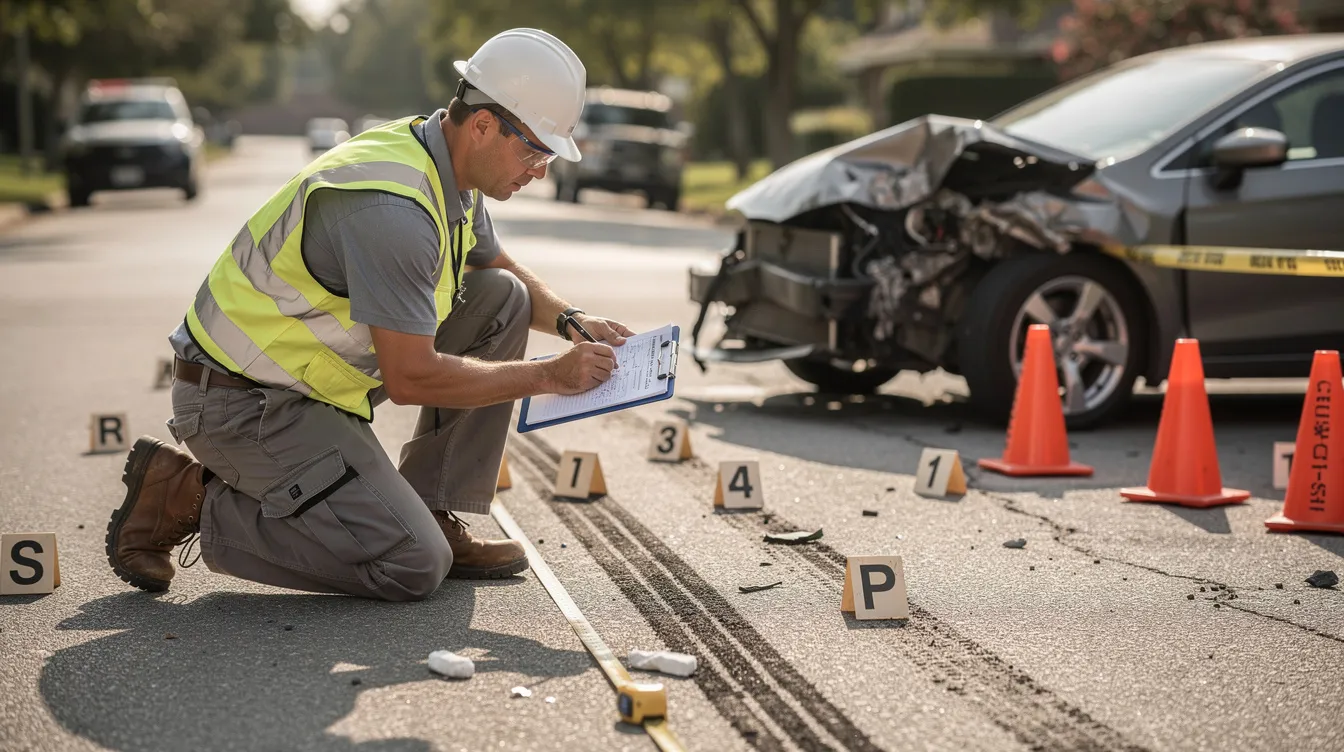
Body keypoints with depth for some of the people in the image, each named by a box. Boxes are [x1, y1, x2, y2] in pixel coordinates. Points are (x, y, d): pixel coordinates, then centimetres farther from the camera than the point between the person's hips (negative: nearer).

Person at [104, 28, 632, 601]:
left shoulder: (447, 169, 3)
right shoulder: (392, 207, -28)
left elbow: (502, 269, 23)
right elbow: (410, 380, -27)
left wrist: (568, 320, 3)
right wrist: (551, 376, -18)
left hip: (313, 371, 10)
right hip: (242, 401, -10)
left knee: (502, 300, 4)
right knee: (414, 568, -16)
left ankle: (431, 516, 8)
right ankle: (186, 498, -4)